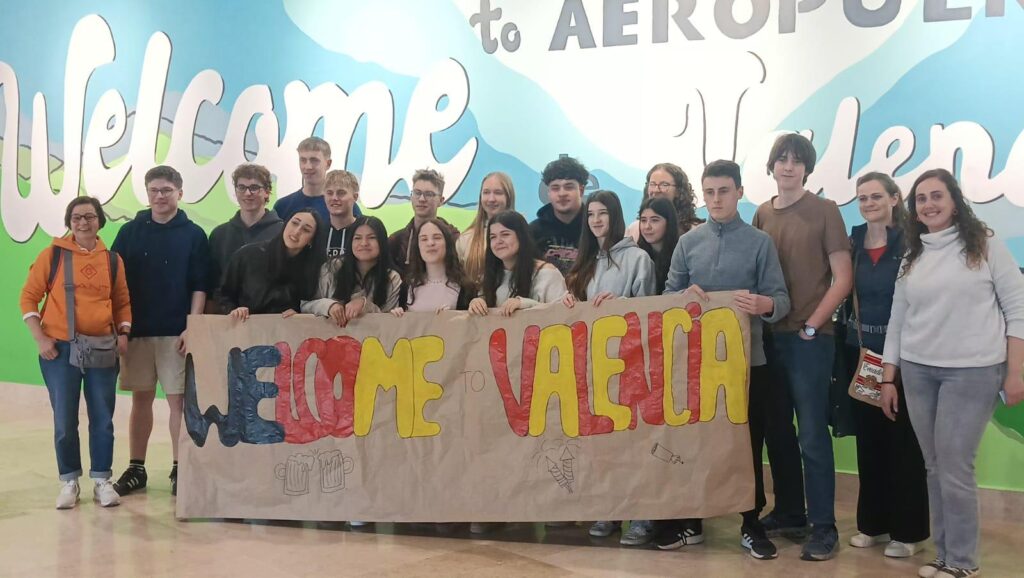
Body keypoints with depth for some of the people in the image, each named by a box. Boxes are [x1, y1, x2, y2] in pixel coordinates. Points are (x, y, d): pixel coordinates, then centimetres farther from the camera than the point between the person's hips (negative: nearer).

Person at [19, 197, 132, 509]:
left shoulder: (113, 260, 6)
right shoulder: (52, 254, -2)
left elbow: (122, 302, 13)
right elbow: (29, 297, 0)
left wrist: (123, 334, -1)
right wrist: (40, 338, -8)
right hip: (60, 349, -2)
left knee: (103, 419, 5)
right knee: (64, 421, 4)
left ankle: (101, 480, 17)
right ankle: (69, 481, 18)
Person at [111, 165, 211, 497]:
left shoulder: (193, 235, 1)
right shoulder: (130, 232, 6)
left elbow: (200, 286, -2)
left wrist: (191, 327, -10)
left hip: (177, 332, -2)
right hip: (136, 330, 2)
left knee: (178, 399, 0)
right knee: (141, 399, 9)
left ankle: (179, 469, 9)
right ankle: (136, 469, 19)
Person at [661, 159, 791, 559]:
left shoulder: (760, 242, -1)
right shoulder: (688, 242, 7)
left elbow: (782, 300, -6)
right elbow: (668, 295, 7)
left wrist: (764, 305, -29)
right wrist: (685, 296, -16)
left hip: (747, 358, -2)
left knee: (748, 443, 7)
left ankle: (751, 525, 21)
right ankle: (691, 521, 24)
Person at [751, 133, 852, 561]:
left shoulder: (824, 211, -3)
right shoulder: (762, 214, 10)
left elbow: (843, 278, -6)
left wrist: (812, 325, -11)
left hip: (810, 338, -5)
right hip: (769, 335, 5)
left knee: (812, 435, -2)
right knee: (777, 430, 12)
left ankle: (823, 527, 8)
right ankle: (789, 513, 25)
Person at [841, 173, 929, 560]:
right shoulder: (852, 244, 7)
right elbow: (844, 295, 9)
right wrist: (843, 349, 2)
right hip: (860, 353, 4)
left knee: (903, 440, 3)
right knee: (868, 438, 11)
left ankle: (908, 530, 15)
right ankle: (872, 522, 23)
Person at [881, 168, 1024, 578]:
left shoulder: (985, 245, -1)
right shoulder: (912, 258, 11)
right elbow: (897, 320, 13)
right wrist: (888, 378, 10)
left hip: (973, 372, -4)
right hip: (917, 373, 5)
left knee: (954, 469, -5)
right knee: (935, 467, 8)